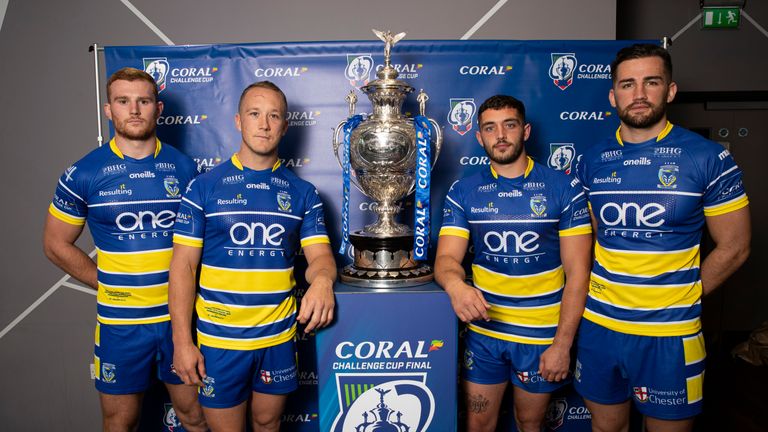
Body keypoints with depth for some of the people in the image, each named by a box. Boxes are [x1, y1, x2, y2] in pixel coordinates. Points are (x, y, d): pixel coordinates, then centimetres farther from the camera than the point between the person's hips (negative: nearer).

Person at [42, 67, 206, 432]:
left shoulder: (182, 166, 0)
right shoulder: (85, 173, -5)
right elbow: (56, 244, 4)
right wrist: (111, 287, -1)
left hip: (180, 315, 1)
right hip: (121, 321, -1)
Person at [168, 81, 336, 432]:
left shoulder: (303, 193, 2)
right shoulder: (204, 187, -4)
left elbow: (320, 255, -3)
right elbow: (183, 266, -5)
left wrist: (322, 279, -27)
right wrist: (182, 341, -9)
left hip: (279, 337, 2)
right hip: (219, 340, -2)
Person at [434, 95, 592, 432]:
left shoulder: (564, 189, -7)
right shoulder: (463, 192, -1)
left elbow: (577, 272, -8)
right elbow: (446, 257, -8)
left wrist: (562, 343, -12)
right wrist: (455, 284, -32)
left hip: (542, 334, -1)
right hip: (483, 330, 2)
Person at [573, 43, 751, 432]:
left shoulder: (707, 158, -7)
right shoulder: (592, 161, 2)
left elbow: (733, 248, -2)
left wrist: (681, 299, -2)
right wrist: (599, 291, 1)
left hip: (669, 333, -3)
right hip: (598, 325, 3)